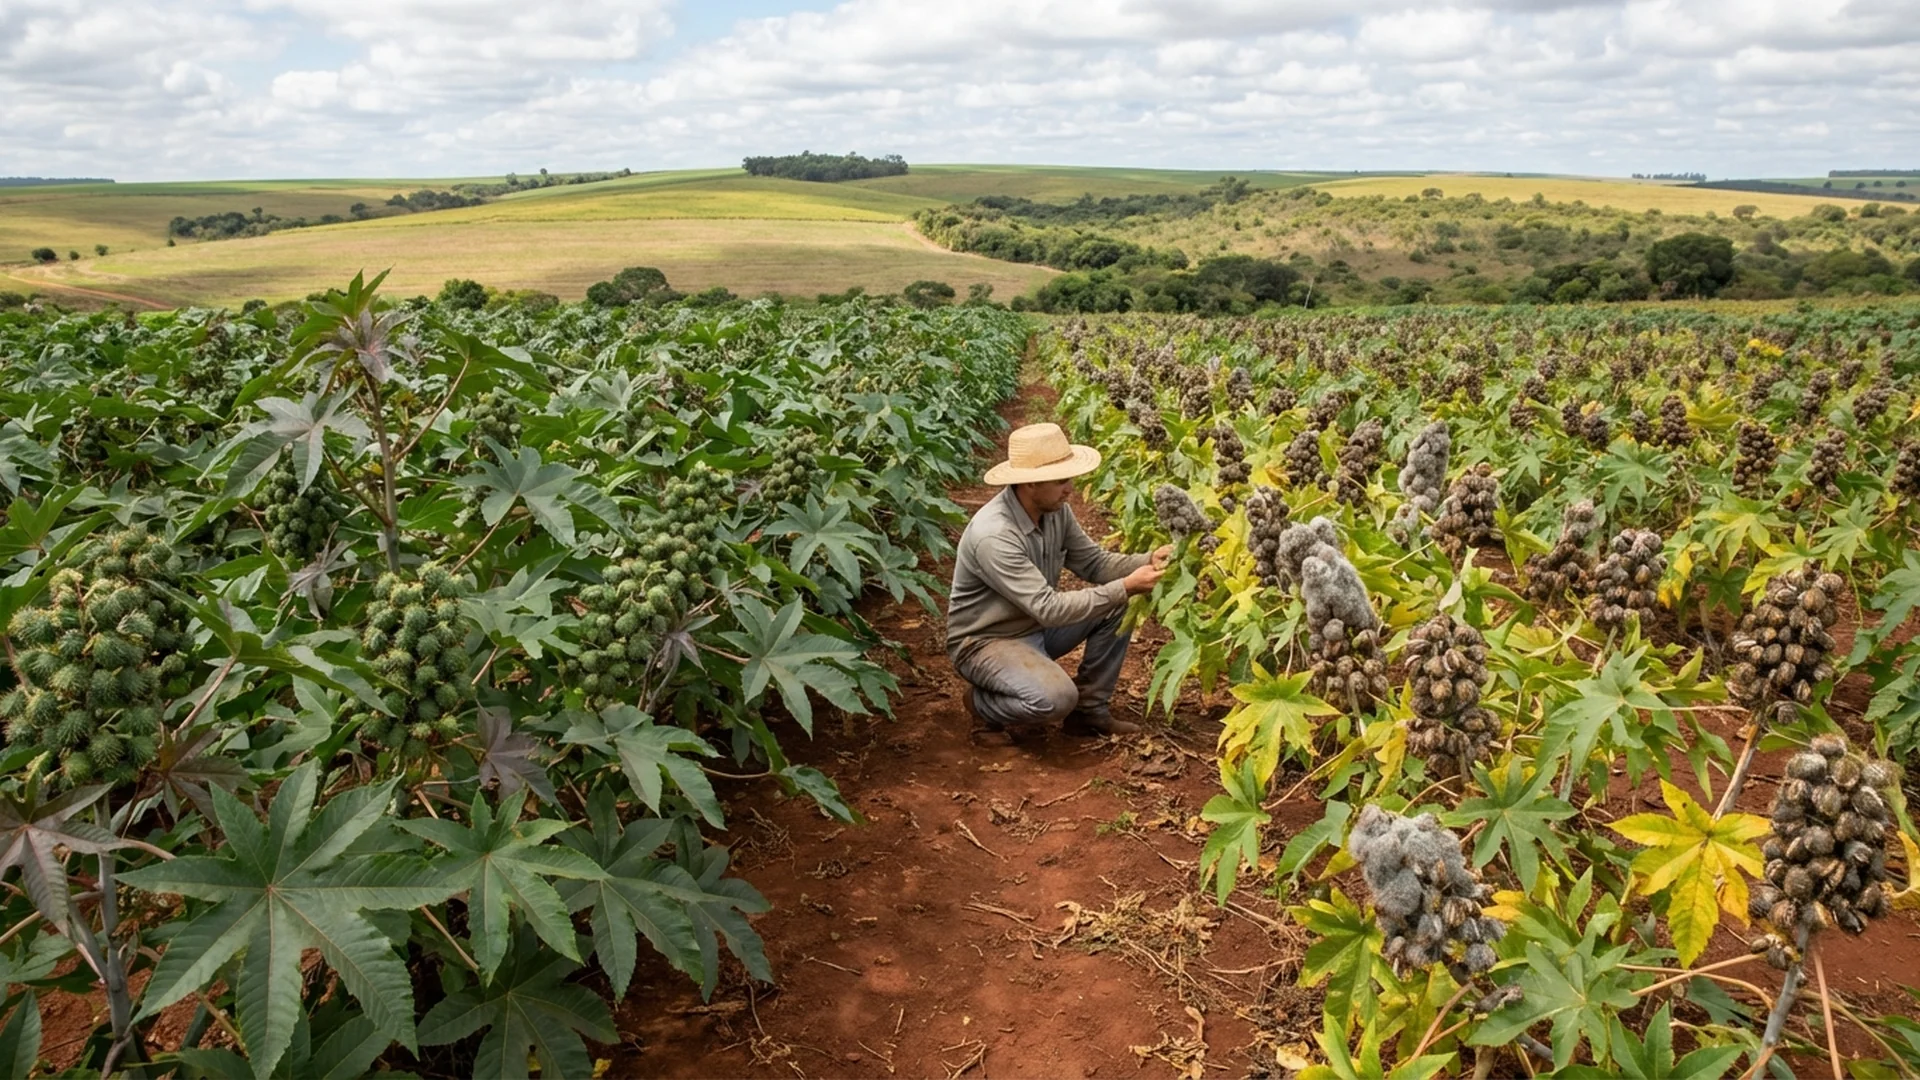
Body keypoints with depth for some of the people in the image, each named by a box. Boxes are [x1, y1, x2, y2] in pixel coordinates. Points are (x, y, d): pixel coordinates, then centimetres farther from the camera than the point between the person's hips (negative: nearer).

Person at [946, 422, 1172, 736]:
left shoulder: (1055, 510, -7)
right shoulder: (994, 535, -33)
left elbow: (1093, 562, 2)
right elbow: (1049, 608, -34)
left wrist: (1147, 562, -16)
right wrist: (1125, 587, -33)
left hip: (1036, 625, 8)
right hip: (986, 641, -8)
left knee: (1118, 605, -6)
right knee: (1057, 698, -33)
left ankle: (1090, 710, 5)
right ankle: (983, 703, 0)